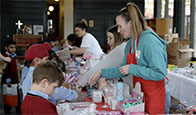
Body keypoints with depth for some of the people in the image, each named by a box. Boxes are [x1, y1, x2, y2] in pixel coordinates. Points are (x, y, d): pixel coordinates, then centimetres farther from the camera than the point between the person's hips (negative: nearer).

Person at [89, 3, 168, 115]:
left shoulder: (150, 41, -21)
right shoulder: (131, 43, 5)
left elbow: (160, 73, -27)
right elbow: (123, 69, 13)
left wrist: (132, 69, -24)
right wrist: (102, 72, 6)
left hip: (153, 96, -8)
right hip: (139, 94, 8)